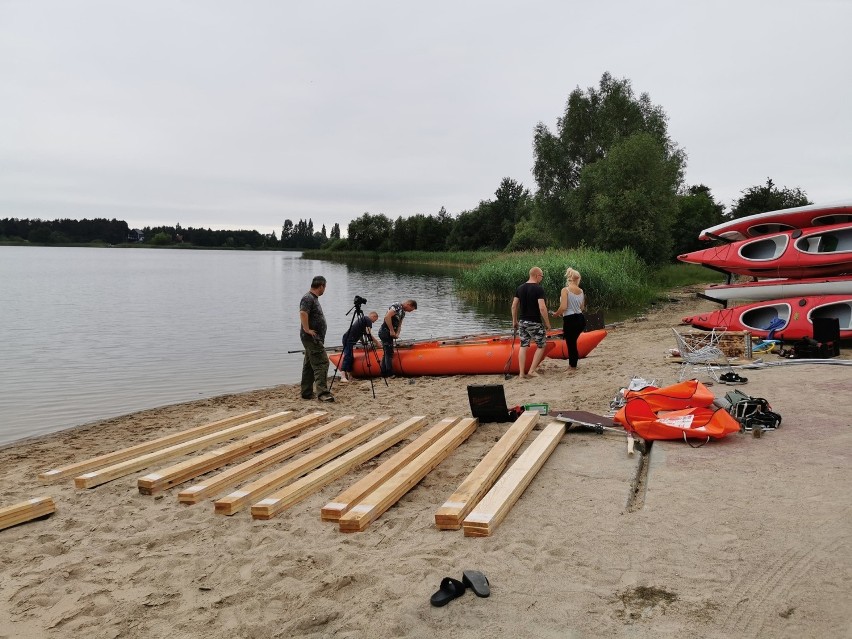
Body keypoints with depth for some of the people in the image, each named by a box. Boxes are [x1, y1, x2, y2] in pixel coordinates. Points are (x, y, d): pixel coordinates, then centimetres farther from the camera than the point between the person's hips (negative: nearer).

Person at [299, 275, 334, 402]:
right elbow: (303, 313, -28)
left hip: (315, 338, 11)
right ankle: (322, 392, -17)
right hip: (312, 338, -11)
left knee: (309, 365, 13)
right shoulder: (308, 298, -14)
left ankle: (306, 393, 18)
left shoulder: (313, 298, 19)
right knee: (322, 363, -14)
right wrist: (307, 330, -25)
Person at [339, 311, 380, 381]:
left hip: (346, 338, 10)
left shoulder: (361, 318, 27)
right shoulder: (368, 320, -2)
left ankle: (349, 377, 15)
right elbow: (369, 334, -8)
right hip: (349, 340, -10)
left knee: (350, 358, 12)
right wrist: (377, 343, 1)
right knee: (347, 356, -17)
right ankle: (343, 376, -26)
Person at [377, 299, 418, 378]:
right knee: (389, 353, -7)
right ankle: (390, 375, -4)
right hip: (385, 332, -10)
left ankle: (384, 374, 17)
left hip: (389, 333, 10)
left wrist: (397, 334, -4)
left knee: (386, 353, 12)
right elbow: (387, 317, -25)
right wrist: (392, 331, -23)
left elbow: (399, 325, 16)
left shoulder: (403, 312, 17)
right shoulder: (397, 306, -14)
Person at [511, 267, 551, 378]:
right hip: (535, 323, -6)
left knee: (523, 346, 11)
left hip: (522, 322, 6)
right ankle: (532, 371, 5)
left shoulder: (520, 288, 6)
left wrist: (514, 321, 16)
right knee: (541, 345, 10)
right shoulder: (538, 289, -13)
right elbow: (542, 308, -20)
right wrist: (547, 323, -11)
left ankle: (521, 373, 8)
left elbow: (514, 306, 8)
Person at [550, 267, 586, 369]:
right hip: (580, 319, 6)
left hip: (570, 320, -6)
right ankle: (573, 363, 26)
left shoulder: (565, 290, -11)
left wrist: (556, 314, 1)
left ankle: (573, 366, 10)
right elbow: (582, 308, 10)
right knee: (572, 342, 21)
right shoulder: (581, 291, 5)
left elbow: (563, 307, -17)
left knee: (571, 344, 3)